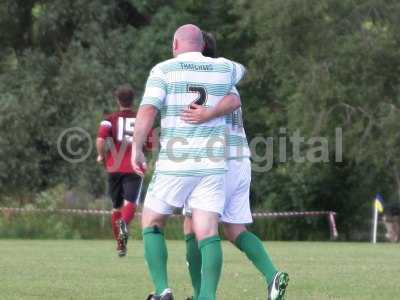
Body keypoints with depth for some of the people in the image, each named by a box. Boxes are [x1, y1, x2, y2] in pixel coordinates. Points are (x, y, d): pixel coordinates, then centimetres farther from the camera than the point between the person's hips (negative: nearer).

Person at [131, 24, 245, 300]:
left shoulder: (164, 70, -1)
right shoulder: (223, 68, 10)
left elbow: (147, 112, -14)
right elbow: (241, 70, 36)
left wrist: (137, 149, -2)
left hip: (174, 164, -2)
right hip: (212, 165, 2)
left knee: (152, 224, 15)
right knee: (208, 234, -3)